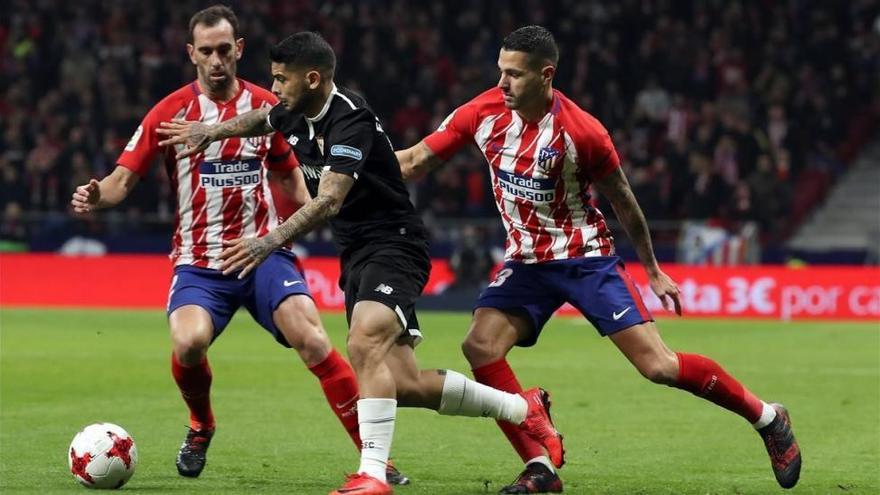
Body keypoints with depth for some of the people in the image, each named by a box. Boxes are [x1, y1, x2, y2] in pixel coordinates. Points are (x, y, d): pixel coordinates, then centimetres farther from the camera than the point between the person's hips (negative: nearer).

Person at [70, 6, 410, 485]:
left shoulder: (267, 107, 4)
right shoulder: (171, 112, -2)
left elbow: (289, 175, 19)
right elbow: (124, 178, -3)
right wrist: (96, 195, -24)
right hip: (198, 262, -1)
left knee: (310, 338, -21)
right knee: (188, 342, -28)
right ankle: (200, 427, 6)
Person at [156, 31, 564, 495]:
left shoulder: (350, 121, -21)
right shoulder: (296, 115, 5)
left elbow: (328, 201, -32)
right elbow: (259, 120, 32)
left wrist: (271, 241, -39)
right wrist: (208, 131, 35)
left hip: (393, 246, -9)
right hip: (356, 256, 9)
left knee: (364, 345, -32)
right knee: (405, 384, 3)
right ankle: (524, 409, 21)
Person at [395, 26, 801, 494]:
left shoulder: (581, 132, -19)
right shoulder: (484, 112, -9)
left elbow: (623, 201, -5)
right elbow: (415, 161, 0)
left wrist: (652, 270, 5)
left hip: (585, 257, -4)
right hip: (526, 259, 5)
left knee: (658, 365, -11)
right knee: (480, 346, -19)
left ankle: (768, 419, 9)